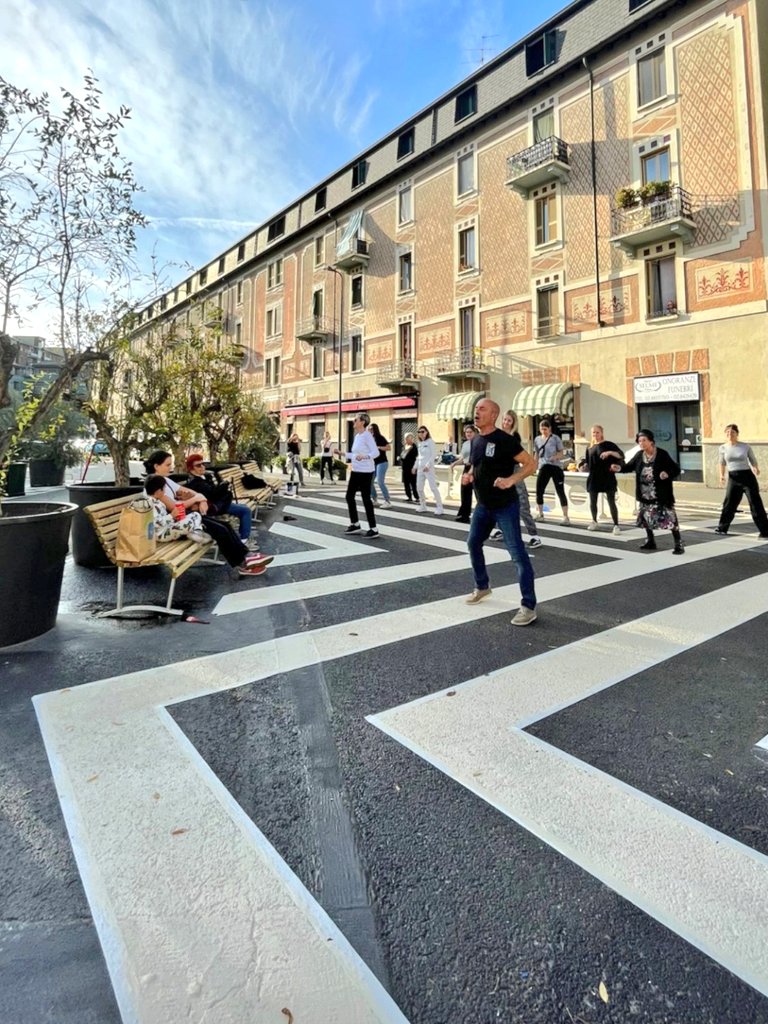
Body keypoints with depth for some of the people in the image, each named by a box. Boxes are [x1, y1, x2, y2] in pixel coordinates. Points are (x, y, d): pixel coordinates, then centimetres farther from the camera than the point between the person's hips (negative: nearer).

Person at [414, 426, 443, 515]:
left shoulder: (430, 441, -5)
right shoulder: (419, 443, 14)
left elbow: (434, 455, -12)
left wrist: (428, 465, -19)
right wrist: (415, 466, 15)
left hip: (429, 468, -7)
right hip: (420, 468, 7)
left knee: (433, 487, -10)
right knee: (419, 488, 8)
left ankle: (439, 507, -8)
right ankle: (423, 506, 21)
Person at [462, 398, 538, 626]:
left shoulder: (505, 440, -16)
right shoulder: (475, 441, 7)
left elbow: (531, 463, -16)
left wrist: (511, 480, -30)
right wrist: (468, 475, 1)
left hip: (505, 506, -8)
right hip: (483, 505, 8)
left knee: (517, 553, -8)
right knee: (473, 543, 18)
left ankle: (529, 606, -3)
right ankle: (482, 586, 39)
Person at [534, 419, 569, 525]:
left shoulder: (555, 438, -1)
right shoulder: (537, 439, 10)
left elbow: (562, 454, -2)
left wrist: (556, 457, -23)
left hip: (556, 467, -3)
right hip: (544, 467, 4)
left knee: (560, 492, -4)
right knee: (539, 491, 0)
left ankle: (565, 517, -1)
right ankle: (540, 514, 16)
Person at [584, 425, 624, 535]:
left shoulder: (609, 444, -1)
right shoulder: (590, 448, 12)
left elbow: (621, 455, -11)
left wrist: (610, 452, -26)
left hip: (608, 477, -4)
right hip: (593, 478, 4)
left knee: (611, 502, -7)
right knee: (592, 501, 10)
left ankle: (616, 525, -2)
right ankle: (594, 522, 29)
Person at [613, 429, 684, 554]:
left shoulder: (662, 454, -13)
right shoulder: (639, 455, 2)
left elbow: (676, 470, -12)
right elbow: (630, 466, 8)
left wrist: (668, 474, -33)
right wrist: (619, 468, -13)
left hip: (661, 495, -6)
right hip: (645, 495, 6)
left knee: (669, 518, -6)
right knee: (645, 517, 14)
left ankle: (678, 544, 2)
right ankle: (650, 541, 30)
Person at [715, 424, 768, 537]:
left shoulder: (745, 446, -1)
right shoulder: (723, 448, 3)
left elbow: (753, 460, 6)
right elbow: (722, 463, 12)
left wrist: (756, 469, -14)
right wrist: (722, 475, -2)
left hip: (747, 476, -2)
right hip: (733, 478, 2)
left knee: (756, 503, -2)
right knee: (729, 503, 5)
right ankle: (722, 527, 21)